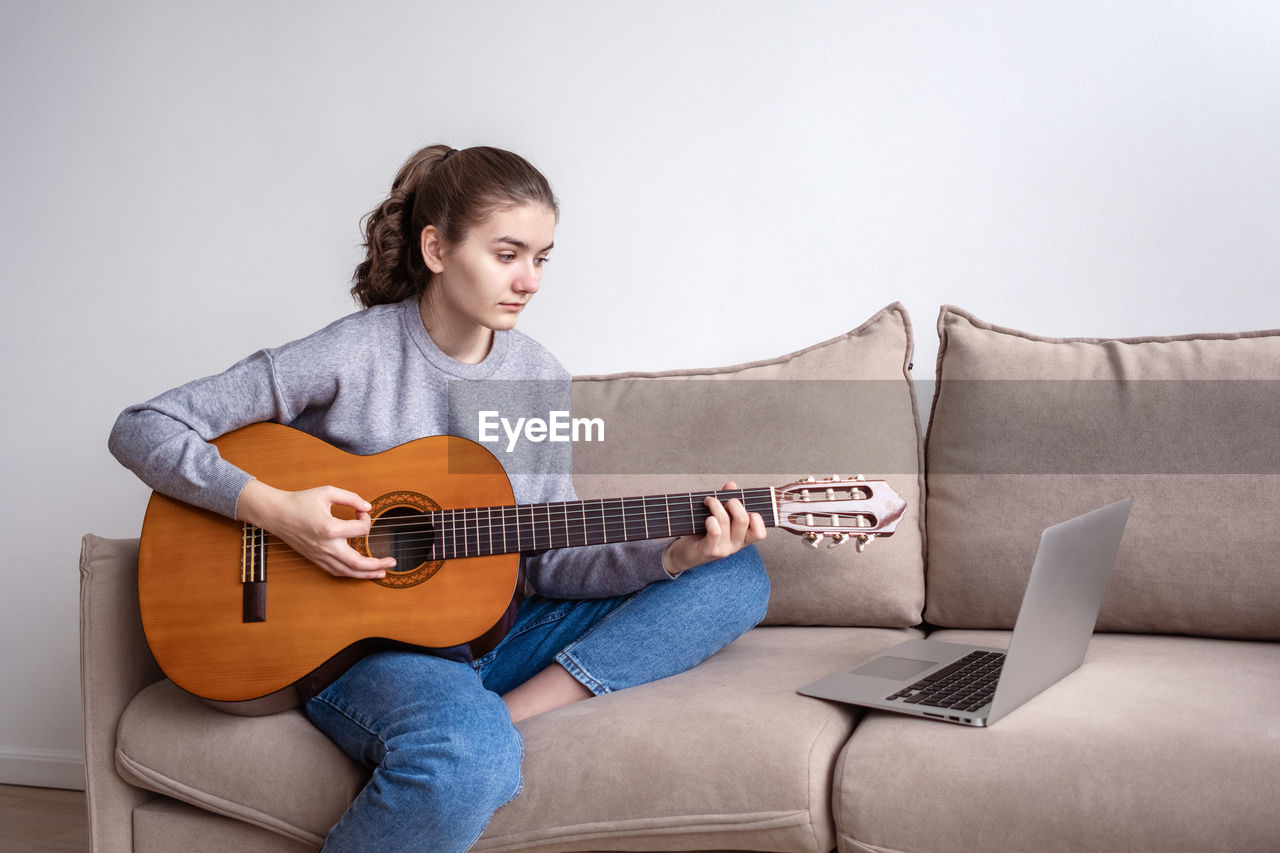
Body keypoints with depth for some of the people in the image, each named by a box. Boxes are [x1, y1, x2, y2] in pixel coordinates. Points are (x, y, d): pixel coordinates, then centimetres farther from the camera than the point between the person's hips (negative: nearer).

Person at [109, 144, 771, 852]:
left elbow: (547, 561, 5)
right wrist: (272, 510, -23)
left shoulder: (538, 377, 5)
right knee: (469, 756, -42)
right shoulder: (351, 355, -11)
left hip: (494, 630, 7)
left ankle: (511, 711, -19)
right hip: (359, 643, -6)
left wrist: (673, 558, -11)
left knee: (737, 578, -6)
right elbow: (141, 430, -10)